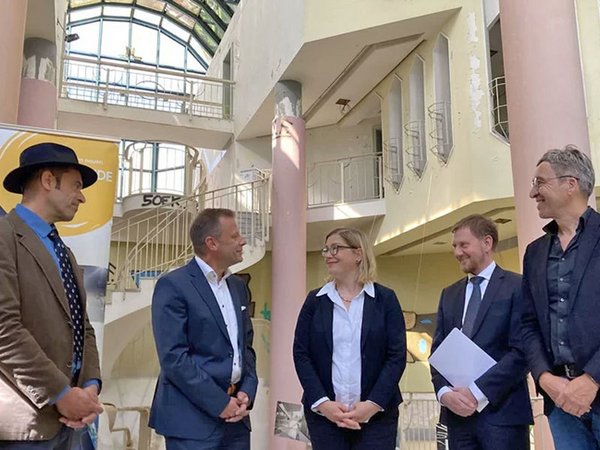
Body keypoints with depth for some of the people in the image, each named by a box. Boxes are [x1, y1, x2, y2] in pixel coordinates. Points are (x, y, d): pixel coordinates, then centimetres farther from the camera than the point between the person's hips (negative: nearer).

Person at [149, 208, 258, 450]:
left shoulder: (238, 286, 12)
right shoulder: (173, 285, -10)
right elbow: (173, 356, -16)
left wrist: (247, 392, -1)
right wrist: (220, 403, -15)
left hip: (235, 415, 7)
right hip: (193, 416, -6)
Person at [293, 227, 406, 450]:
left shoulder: (385, 299, 2)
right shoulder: (315, 300, 6)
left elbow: (397, 356, -3)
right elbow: (301, 354, 1)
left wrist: (373, 404, -13)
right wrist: (322, 403, -10)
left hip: (377, 414, -1)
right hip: (324, 414, 2)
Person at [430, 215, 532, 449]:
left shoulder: (517, 287, -3)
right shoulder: (449, 294, 15)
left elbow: (522, 351, -11)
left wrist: (477, 391, -16)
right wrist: (444, 392, -6)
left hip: (502, 411, -5)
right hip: (457, 411, 5)